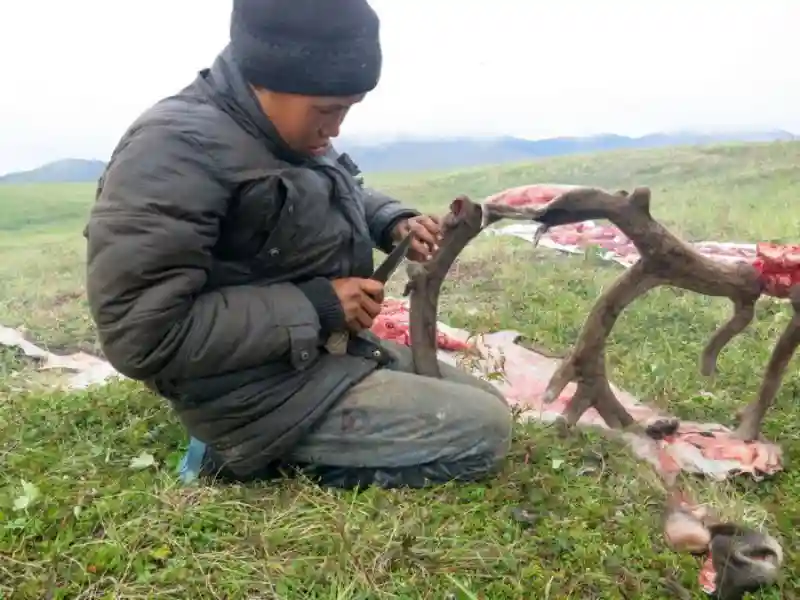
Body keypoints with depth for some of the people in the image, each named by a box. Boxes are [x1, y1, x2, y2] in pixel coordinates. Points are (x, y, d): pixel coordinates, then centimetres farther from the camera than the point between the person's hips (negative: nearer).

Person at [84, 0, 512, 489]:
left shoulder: (287, 130, 5)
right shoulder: (177, 148, -22)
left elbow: (345, 194, 26)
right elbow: (141, 333, -28)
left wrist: (393, 222, 1)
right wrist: (315, 306, -24)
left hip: (332, 349, 10)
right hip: (263, 389, -9)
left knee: (488, 405, 16)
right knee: (484, 430, -10)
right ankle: (256, 455, -3)